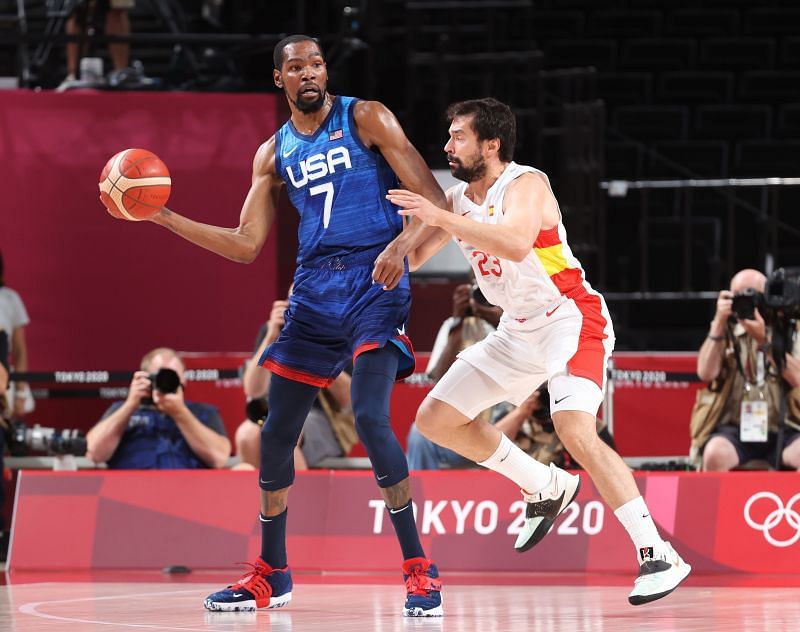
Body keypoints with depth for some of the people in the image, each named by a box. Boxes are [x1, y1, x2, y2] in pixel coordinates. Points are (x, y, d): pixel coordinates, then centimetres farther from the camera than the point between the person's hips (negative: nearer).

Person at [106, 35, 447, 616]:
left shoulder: (366, 119, -2)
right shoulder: (275, 154, 14)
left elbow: (435, 202, -5)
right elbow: (246, 245, 15)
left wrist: (401, 245, -25)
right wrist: (164, 217, 8)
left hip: (375, 285, -6)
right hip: (313, 289, 6)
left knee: (370, 417, -23)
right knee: (277, 432, 6)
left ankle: (420, 572, -15)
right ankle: (272, 575, 22)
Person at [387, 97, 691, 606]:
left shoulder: (526, 184, -18)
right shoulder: (457, 200, 5)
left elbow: (515, 242, -39)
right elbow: (410, 258, 16)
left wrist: (441, 218, -39)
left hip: (571, 319, -9)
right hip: (519, 330, 9)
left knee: (574, 428, -30)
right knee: (436, 419, 7)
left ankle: (659, 557, -28)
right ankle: (547, 488, 22)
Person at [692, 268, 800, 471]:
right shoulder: (725, 332, 14)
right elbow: (706, 373, -3)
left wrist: (763, 340, -15)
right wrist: (719, 324, -7)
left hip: (783, 431, 0)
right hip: (734, 429, 0)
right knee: (715, 454, -35)